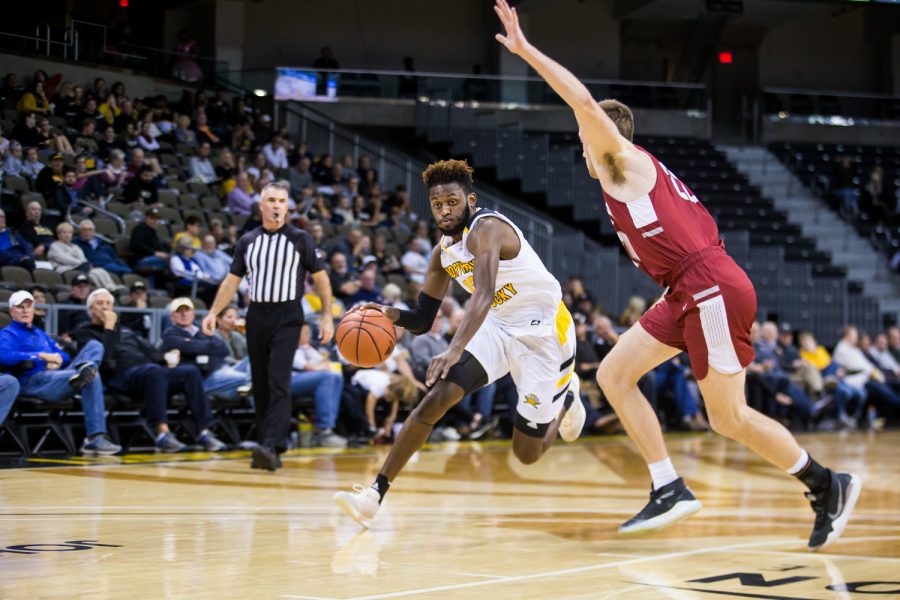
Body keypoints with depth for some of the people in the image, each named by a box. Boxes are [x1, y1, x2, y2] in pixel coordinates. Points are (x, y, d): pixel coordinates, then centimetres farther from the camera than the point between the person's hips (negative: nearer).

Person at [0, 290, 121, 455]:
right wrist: (42, 356, -14)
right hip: (34, 382, -7)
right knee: (92, 378, -33)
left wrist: (57, 359, 0)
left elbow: (64, 356, 27)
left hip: (59, 376, 7)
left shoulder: (41, 334, 36)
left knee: (95, 346, -15)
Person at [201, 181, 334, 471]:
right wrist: (213, 313, 1)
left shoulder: (300, 239, 0)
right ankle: (267, 447, 13)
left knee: (279, 383, -16)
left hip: (287, 318, -4)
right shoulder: (247, 241, 10)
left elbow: (320, 278, 3)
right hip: (256, 316, 4)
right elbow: (232, 280, 12)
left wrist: (327, 316, -5)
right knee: (260, 385, 6)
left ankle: (272, 447, -24)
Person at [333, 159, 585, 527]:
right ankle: (375, 495, -17)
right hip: (497, 327, 6)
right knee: (435, 399, -18)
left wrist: (454, 351, -55)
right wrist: (391, 314, -19)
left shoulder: (486, 228, -25)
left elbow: (484, 293, -41)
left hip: (543, 331, -6)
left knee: (527, 454, 2)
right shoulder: (442, 253, 0)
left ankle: (566, 396, 34)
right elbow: (422, 321, 4)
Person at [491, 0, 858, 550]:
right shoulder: (641, 175, 25)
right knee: (614, 374, 5)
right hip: (692, 296, 10)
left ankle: (827, 486, 11)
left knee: (729, 417, -2)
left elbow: (585, 102, -14)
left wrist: (526, 49, -11)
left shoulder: (625, 158, 0)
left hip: (712, 287, -9)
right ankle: (670, 490, 3)